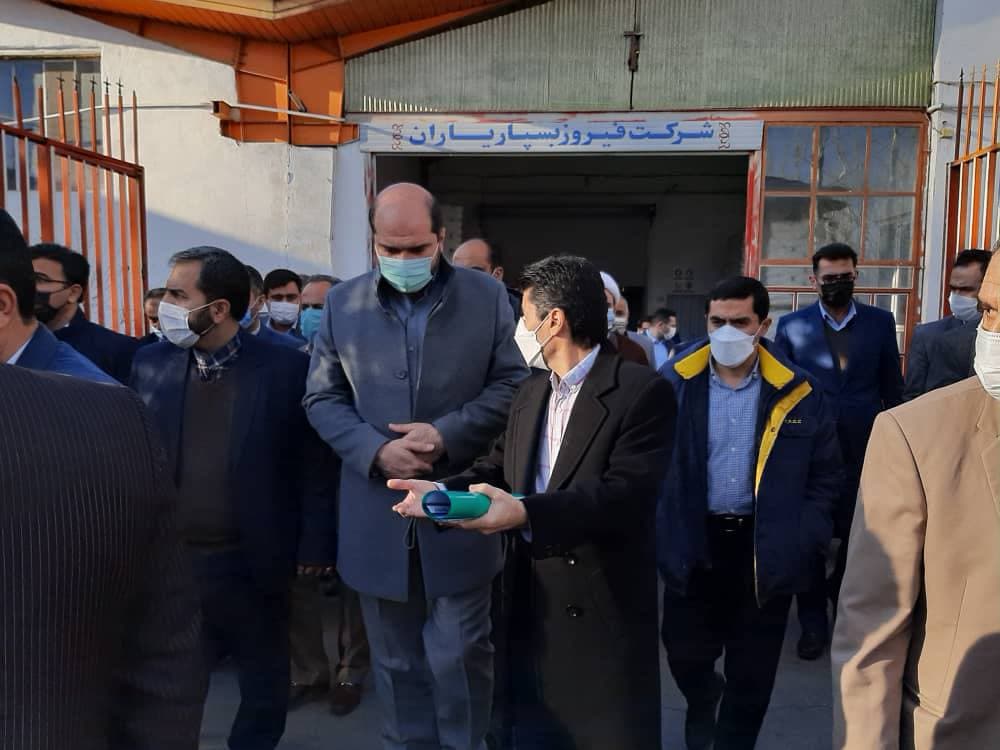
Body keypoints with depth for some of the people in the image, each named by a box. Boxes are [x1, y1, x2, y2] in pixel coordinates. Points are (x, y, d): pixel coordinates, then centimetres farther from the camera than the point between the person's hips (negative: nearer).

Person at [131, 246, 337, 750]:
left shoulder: (287, 368, -12)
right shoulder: (150, 364, -1)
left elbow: (316, 464, -8)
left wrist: (315, 544, -8)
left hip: (252, 562, -2)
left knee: (263, 678, 18)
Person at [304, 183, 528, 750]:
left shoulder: (488, 296, 0)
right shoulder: (343, 303, 4)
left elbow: (513, 384, -1)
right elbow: (322, 397, 4)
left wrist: (447, 434, -15)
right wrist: (376, 450, -13)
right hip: (379, 513, 2)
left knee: (461, 654, 8)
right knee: (397, 661, 16)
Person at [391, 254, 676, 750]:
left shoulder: (643, 392, -15)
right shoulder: (530, 393, 12)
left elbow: (625, 493, -24)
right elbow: (498, 467, 10)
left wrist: (527, 512, -33)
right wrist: (443, 490, -9)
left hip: (603, 607, -7)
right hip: (533, 598, 7)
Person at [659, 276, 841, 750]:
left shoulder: (798, 392, -4)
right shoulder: (673, 384, -7)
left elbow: (824, 476, 3)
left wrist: (804, 542, -5)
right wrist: (658, 532, -8)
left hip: (767, 552, 0)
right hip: (693, 545, 0)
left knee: (753, 674, 12)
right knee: (685, 655, 15)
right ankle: (703, 700, 50)